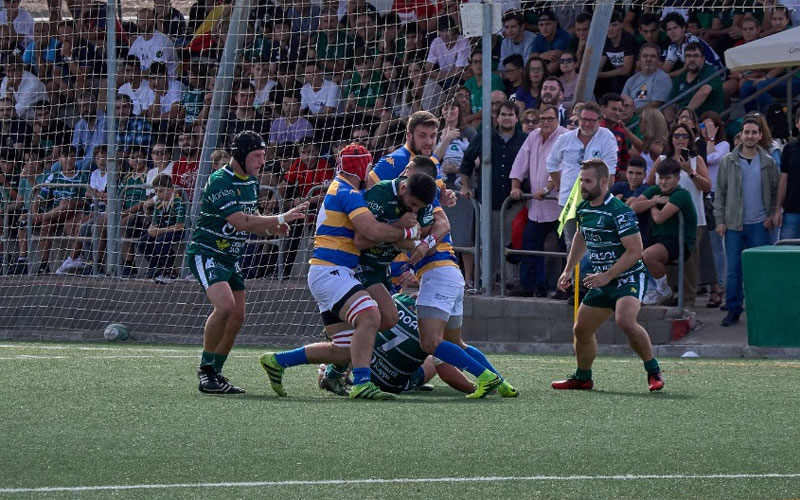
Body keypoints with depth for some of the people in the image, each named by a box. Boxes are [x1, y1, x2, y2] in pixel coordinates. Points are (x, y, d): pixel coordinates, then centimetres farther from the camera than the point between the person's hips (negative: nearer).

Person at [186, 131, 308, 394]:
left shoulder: (251, 182, 9)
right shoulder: (220, 182, -20)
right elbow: (239, 221, -29)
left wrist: (273, 226, -3)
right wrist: (280, 219, -28)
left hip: (230, 258, 9)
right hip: (206, 252, -9)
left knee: (237, 317, 5)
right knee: (225, 305, -27)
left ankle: (215, 373, 17)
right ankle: (205, 369, -15)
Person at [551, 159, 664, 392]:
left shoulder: (619, 211, -19)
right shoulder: (583, 209, 6)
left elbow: (635, 251, -21)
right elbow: (581, 238, 27)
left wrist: (607, 276, -24)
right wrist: (568, 269, 22)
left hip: (628, 277, -8)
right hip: (602, 281, 8)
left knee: (625, 320, -32)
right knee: (581, 330, 10)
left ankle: (654, 371, -17)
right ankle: (582, 377, 31)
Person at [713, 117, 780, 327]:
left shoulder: (768, 163, 4)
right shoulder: (728, 162, 3)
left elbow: (775, 191, 10)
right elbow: (720, 192, 5)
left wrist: (773, 215, -2)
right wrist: (720, 219, -1)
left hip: (759, 224, 0)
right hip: (734, 224, 0)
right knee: (733, 269, 0)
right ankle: (733, 309, 7)